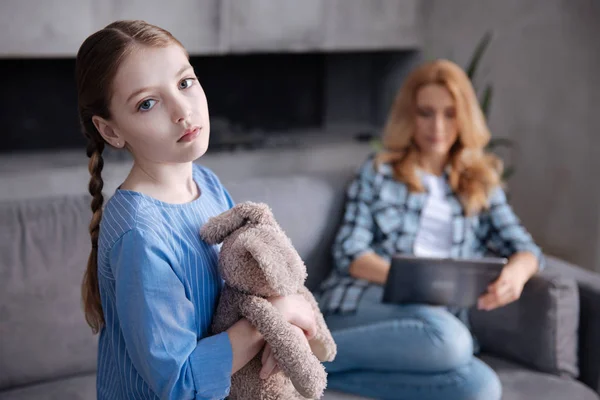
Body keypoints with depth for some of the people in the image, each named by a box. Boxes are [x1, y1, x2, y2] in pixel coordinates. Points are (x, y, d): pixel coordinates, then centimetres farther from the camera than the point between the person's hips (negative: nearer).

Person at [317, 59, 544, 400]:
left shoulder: (481, 184, 22)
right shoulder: (379, 172, 14)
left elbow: (526, 249, 14)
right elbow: (349, 253, 3)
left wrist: (515, 273, -12)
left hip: (439, 318, 4)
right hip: (364, 306, -3)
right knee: (446, 337, -39)